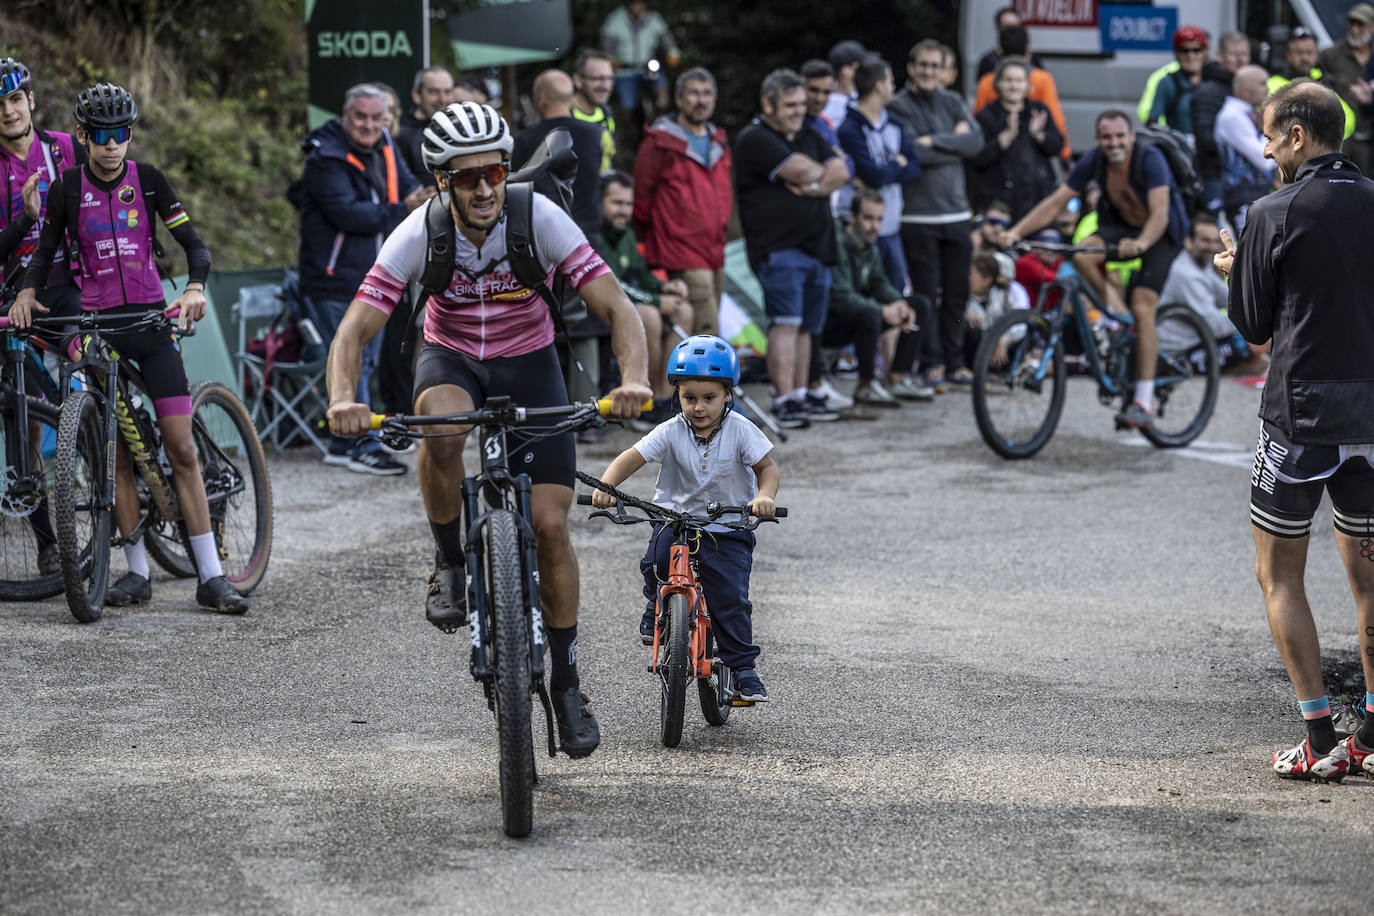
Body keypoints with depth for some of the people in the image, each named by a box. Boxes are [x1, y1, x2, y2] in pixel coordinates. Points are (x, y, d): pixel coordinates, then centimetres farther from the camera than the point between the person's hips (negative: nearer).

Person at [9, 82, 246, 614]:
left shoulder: (147, 180, 1)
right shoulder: (67, 188, 1)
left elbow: (192, 242, 0)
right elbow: (45, 251, 8)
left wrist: (195, 288, -20)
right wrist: (26, 292, -13)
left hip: (152, 319, 0)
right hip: (98, 325, 0)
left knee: (181, 448, -6)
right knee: (117, 452, 0)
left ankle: (211, 578, -6)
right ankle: (137, 573, 9)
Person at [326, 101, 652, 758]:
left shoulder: (540, 219, -25)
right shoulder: (419, 235, -24)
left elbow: (617, 308, -28)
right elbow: (354, 332, -26)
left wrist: (634, 379, -47)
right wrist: (343, 399, -47)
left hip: (529, 364, 0)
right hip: (451, 359, 0)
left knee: (549, 524, -9)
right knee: (442, 424, -38)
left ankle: (566, 683, 7)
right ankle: (450, 563, -14)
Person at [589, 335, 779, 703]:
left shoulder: (740, 431, -10)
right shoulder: (671, 432, -11)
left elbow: (767, 467, -7)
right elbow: (630, 458, -16)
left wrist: (765, 497, -30)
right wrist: (605, 486, -36)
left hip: (727, 529, -1)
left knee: (731, 598, -10)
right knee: (658, 559, -28)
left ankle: (743, 669, 6)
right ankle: (656, 605, 5)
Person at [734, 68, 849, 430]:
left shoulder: (808, 137, 20)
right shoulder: (756, 139, -7)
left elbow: (840, 172, 8)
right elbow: (804, 171, -16)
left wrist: (814, 187, -9)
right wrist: (822, 172, 5)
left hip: (817, 247, 8)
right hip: (779, 247, -8)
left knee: (806, 326, 9)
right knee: (786, 323, -16)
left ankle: (800, 397, 15)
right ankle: (783, 401, -19)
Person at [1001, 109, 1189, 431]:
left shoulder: (1150, 159, -28)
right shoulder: (1094, 161, -15)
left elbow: (1160, 212, -39)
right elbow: (1056, 202, -15)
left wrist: (1141, 243, -59)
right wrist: (1016, 231, -28)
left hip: (1160, 234, -5)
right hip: (1121, 225, 5)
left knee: (1142, 307, -20)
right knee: (1081, 255, -28)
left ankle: (1143, 404, -18)